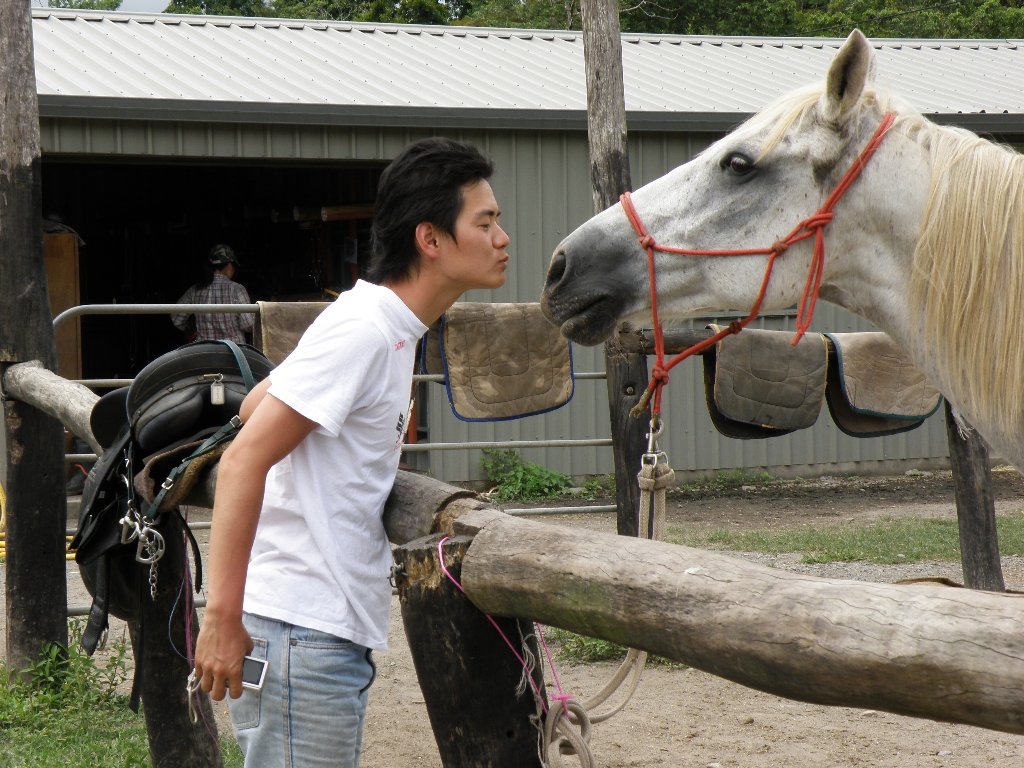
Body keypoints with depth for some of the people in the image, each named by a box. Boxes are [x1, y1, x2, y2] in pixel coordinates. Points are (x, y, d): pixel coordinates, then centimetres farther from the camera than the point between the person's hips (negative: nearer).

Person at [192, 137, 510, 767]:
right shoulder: (364, 329, -16)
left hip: (338, 630, 10)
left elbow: (254, 406, 23)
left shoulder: (393, 327, 14)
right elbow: (245, 459, -21)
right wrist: (223, 617, -24)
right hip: (302, 632, -10)